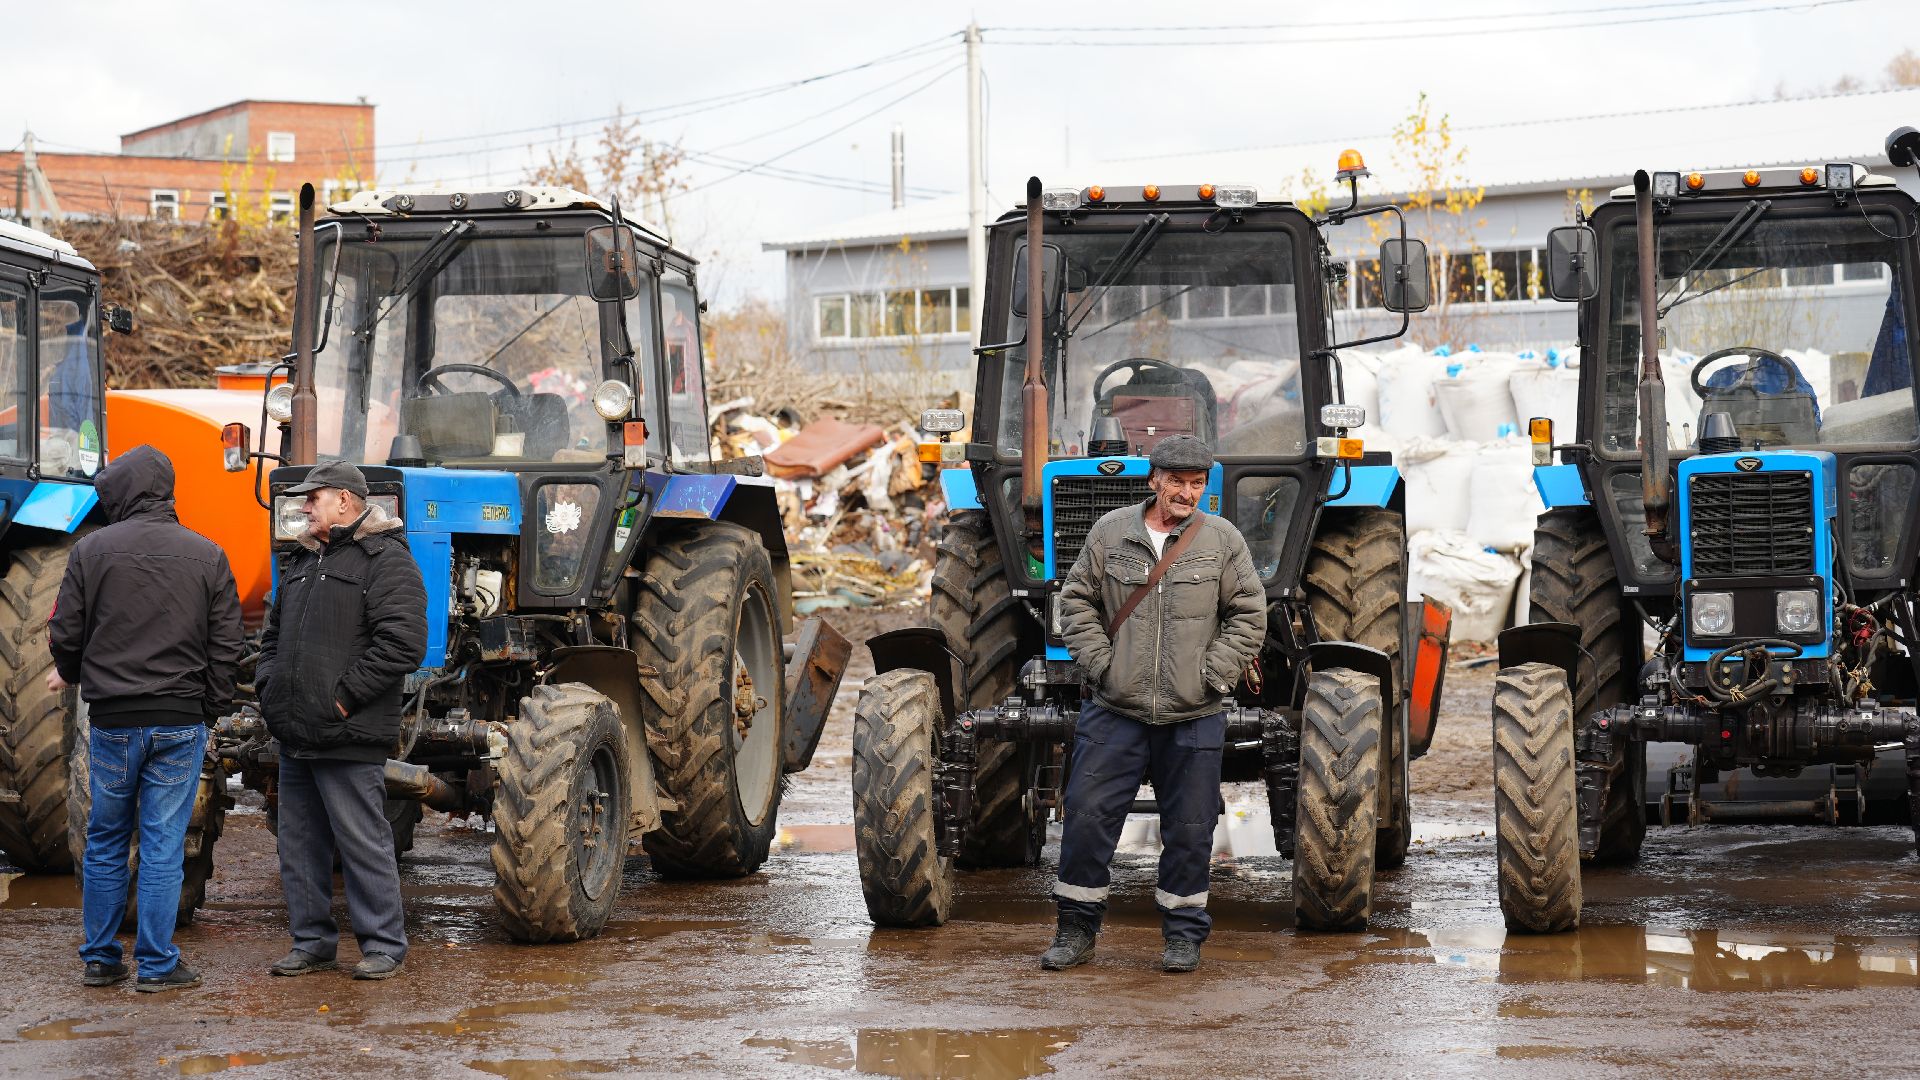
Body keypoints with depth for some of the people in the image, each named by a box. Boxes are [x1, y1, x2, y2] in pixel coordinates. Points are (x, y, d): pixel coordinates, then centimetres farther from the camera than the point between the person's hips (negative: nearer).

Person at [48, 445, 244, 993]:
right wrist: (210, 706, 11)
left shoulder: (92, 550, -4)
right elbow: (227, 646, 1)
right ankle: (157, 965, 5)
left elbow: (67, 635, 0)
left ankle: (100, 959, 18)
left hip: (112, 721, 0)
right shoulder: (207, 556, 1)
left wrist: (69, 674, 21)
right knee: (163, 847, 4)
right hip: (181, 722, 0)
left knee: (105, 843, 13)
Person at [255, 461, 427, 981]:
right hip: (296, 734, 9)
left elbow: (402, 644, -19)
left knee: (363, 843, -3)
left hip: (346, 738, -9)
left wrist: (344, 698, -18)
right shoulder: (305, 560, 19)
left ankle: (384, 944, 6)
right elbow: (275, 632, 29)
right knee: (300, 845, 13)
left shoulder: (386, 559, -10)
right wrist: (268, 685, 11)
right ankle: (313, 942, 22)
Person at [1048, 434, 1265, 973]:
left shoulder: (1222, 540, 3)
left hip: (1194, 717, 0)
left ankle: (1184, 935, 18)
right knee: (1088, 816, -1)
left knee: (1189, 829, 5)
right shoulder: (1110, 532, 4)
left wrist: (1214, 673, -4)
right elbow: (1077, 601, 9)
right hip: (1116, 711, 0)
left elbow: (1249, 615, 5)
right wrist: (1099, 661, -2)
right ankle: (1077, 931, 11)